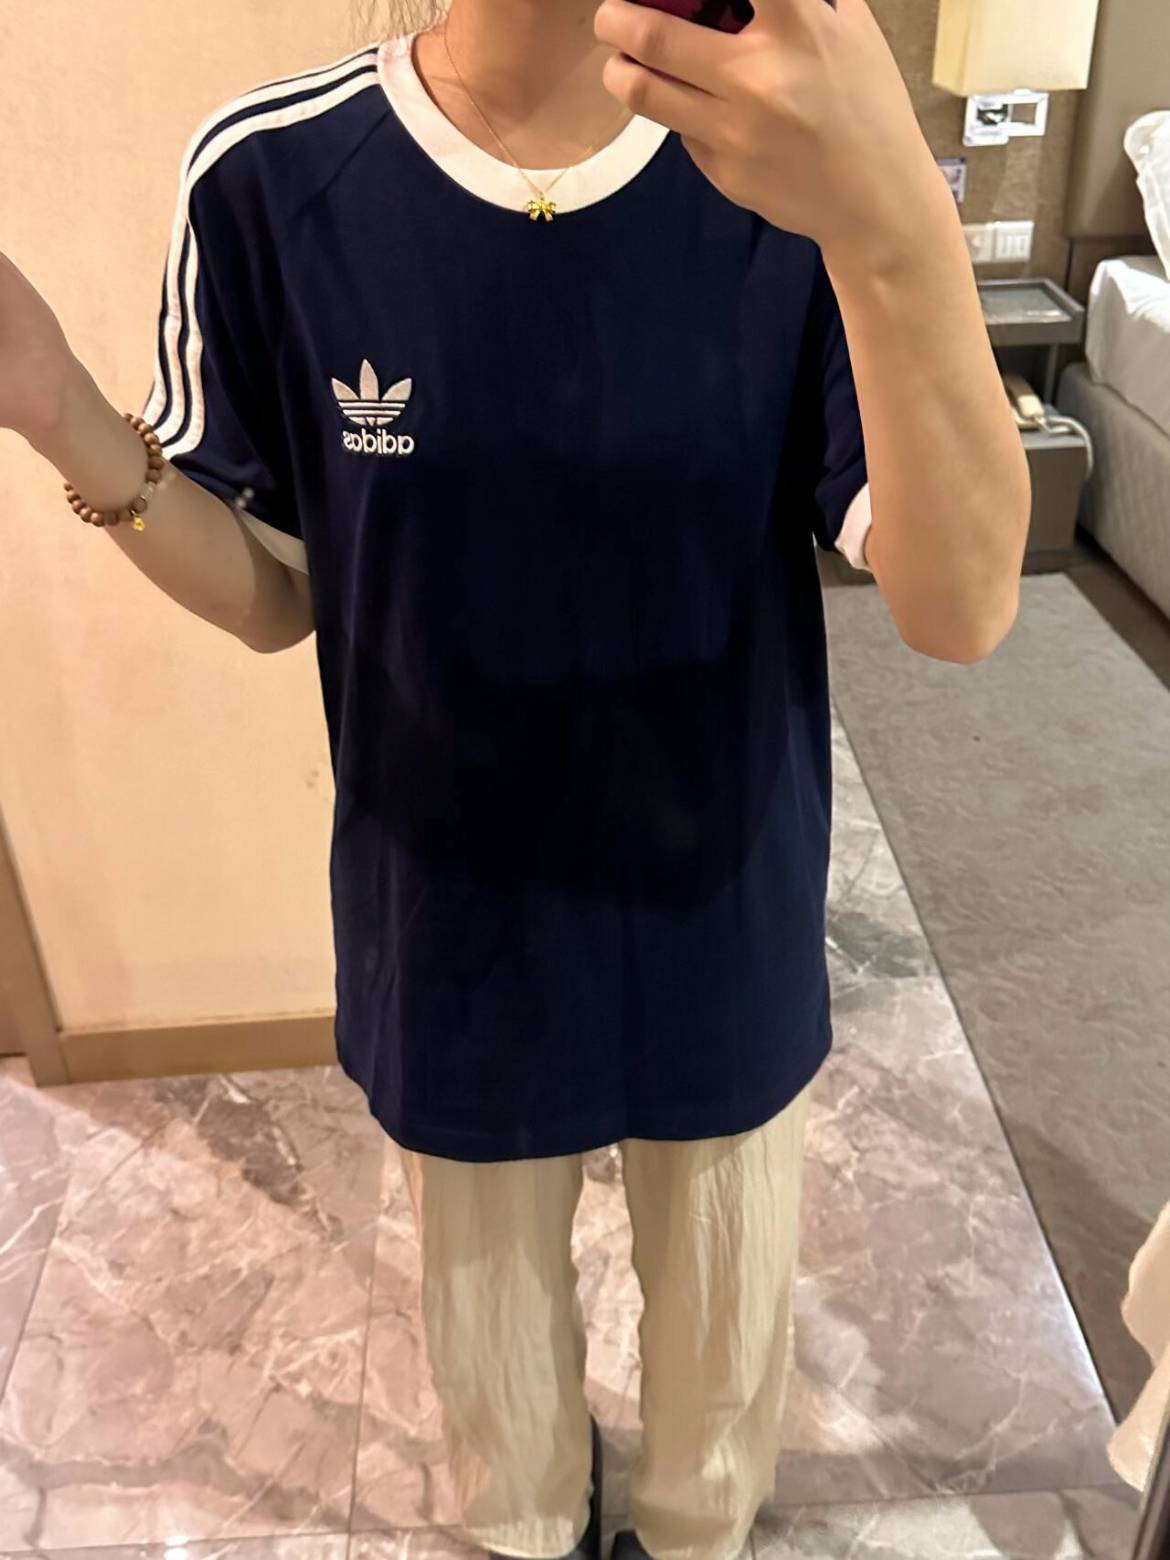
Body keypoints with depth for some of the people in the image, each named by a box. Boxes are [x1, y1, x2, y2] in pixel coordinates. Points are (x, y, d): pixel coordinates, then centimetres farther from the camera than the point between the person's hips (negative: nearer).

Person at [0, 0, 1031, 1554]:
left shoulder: (798, 158, -16)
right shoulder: (270, 181, -14)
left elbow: (962, 610, -24)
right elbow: (279, 596, -5)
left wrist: (900, 226, -40)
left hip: (727, 928, 0)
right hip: (458, 940, 1)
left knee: (727, 1309, 26)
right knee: (495, 1312, 27)